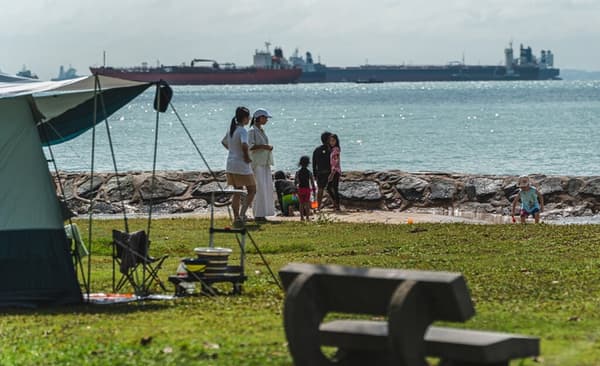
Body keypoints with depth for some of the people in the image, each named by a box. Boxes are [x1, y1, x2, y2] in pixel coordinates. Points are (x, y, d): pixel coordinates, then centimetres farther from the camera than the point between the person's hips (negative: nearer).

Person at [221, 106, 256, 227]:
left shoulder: (231, 130, 9)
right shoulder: (242, 131, -16)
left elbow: (224, 142, 26)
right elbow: (244, 145, -33)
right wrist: (247, 157, -17)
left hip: (230, 165, 8)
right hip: (242, 166, -8)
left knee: (237, 192, 15)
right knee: (252, 190, 5)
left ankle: (236, 218, 14)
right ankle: (242, 214, -9)